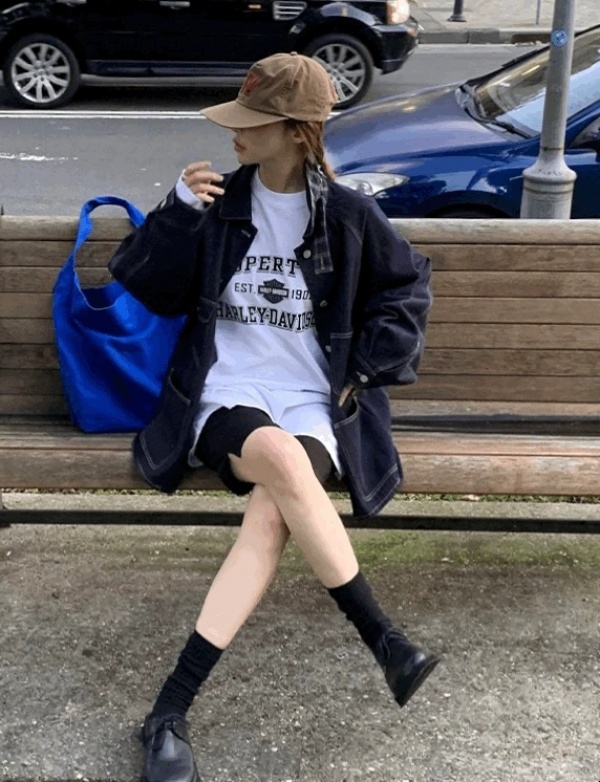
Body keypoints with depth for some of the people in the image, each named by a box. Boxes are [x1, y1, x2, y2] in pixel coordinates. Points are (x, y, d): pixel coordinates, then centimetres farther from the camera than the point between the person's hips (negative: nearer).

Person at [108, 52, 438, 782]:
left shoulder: (346, 214, 3)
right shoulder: (219, 201, 5)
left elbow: (407, 289, 14)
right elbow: (146, 287, 6)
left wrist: (361, 370, 4)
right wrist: (179, 210, -9)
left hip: (312, 406, 0)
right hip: (228, 398, 0)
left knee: (270, 518, -33)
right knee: (283, 458, -37)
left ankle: (170, 710, -28)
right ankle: (385, 642, -24)